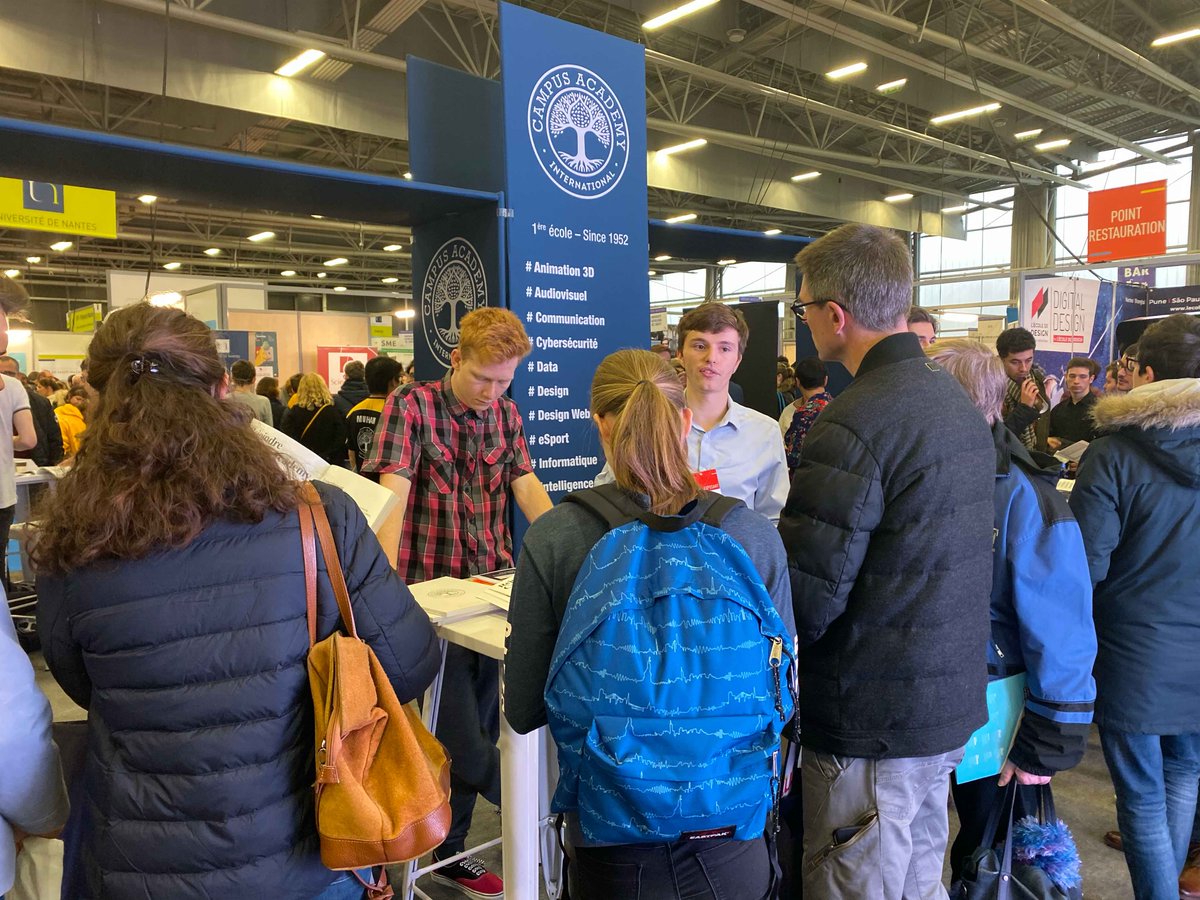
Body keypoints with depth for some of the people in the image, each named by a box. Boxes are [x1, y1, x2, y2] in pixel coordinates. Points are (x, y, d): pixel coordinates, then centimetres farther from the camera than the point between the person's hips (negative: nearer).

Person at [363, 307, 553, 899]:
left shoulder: (505, 415, 7)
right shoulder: (411, 406, -9)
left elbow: (527, 486, -1)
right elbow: (394, 492, -19)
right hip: (433, 590, -5)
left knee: (477, 725, 14)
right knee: (462, 733, -1)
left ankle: (451, 851, 31)